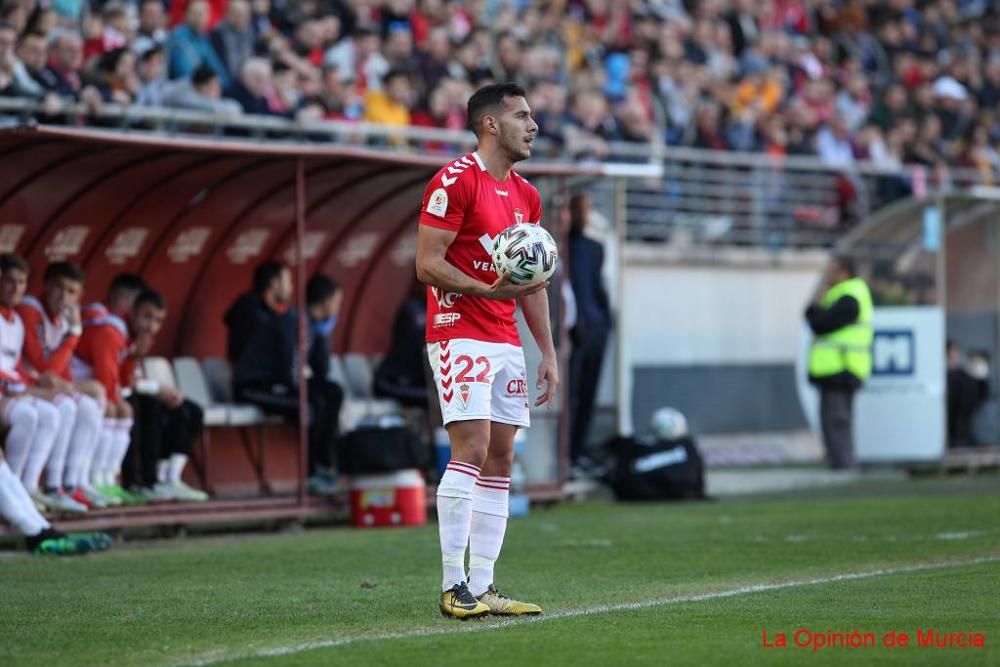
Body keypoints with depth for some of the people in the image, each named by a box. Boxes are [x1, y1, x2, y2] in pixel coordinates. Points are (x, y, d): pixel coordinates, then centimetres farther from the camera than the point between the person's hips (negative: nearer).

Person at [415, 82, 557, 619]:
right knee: (470, 450, -15)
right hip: (460, 335, -8)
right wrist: (489, 291, -26)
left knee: (500, 460, 5)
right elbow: (427, 264, -14)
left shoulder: (526, 196, 17)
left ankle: (482, 586, 8)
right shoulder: (454, 181, -9)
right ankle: (453, 586, -12)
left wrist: (548, 353, 16)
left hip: (506, 342, 8)